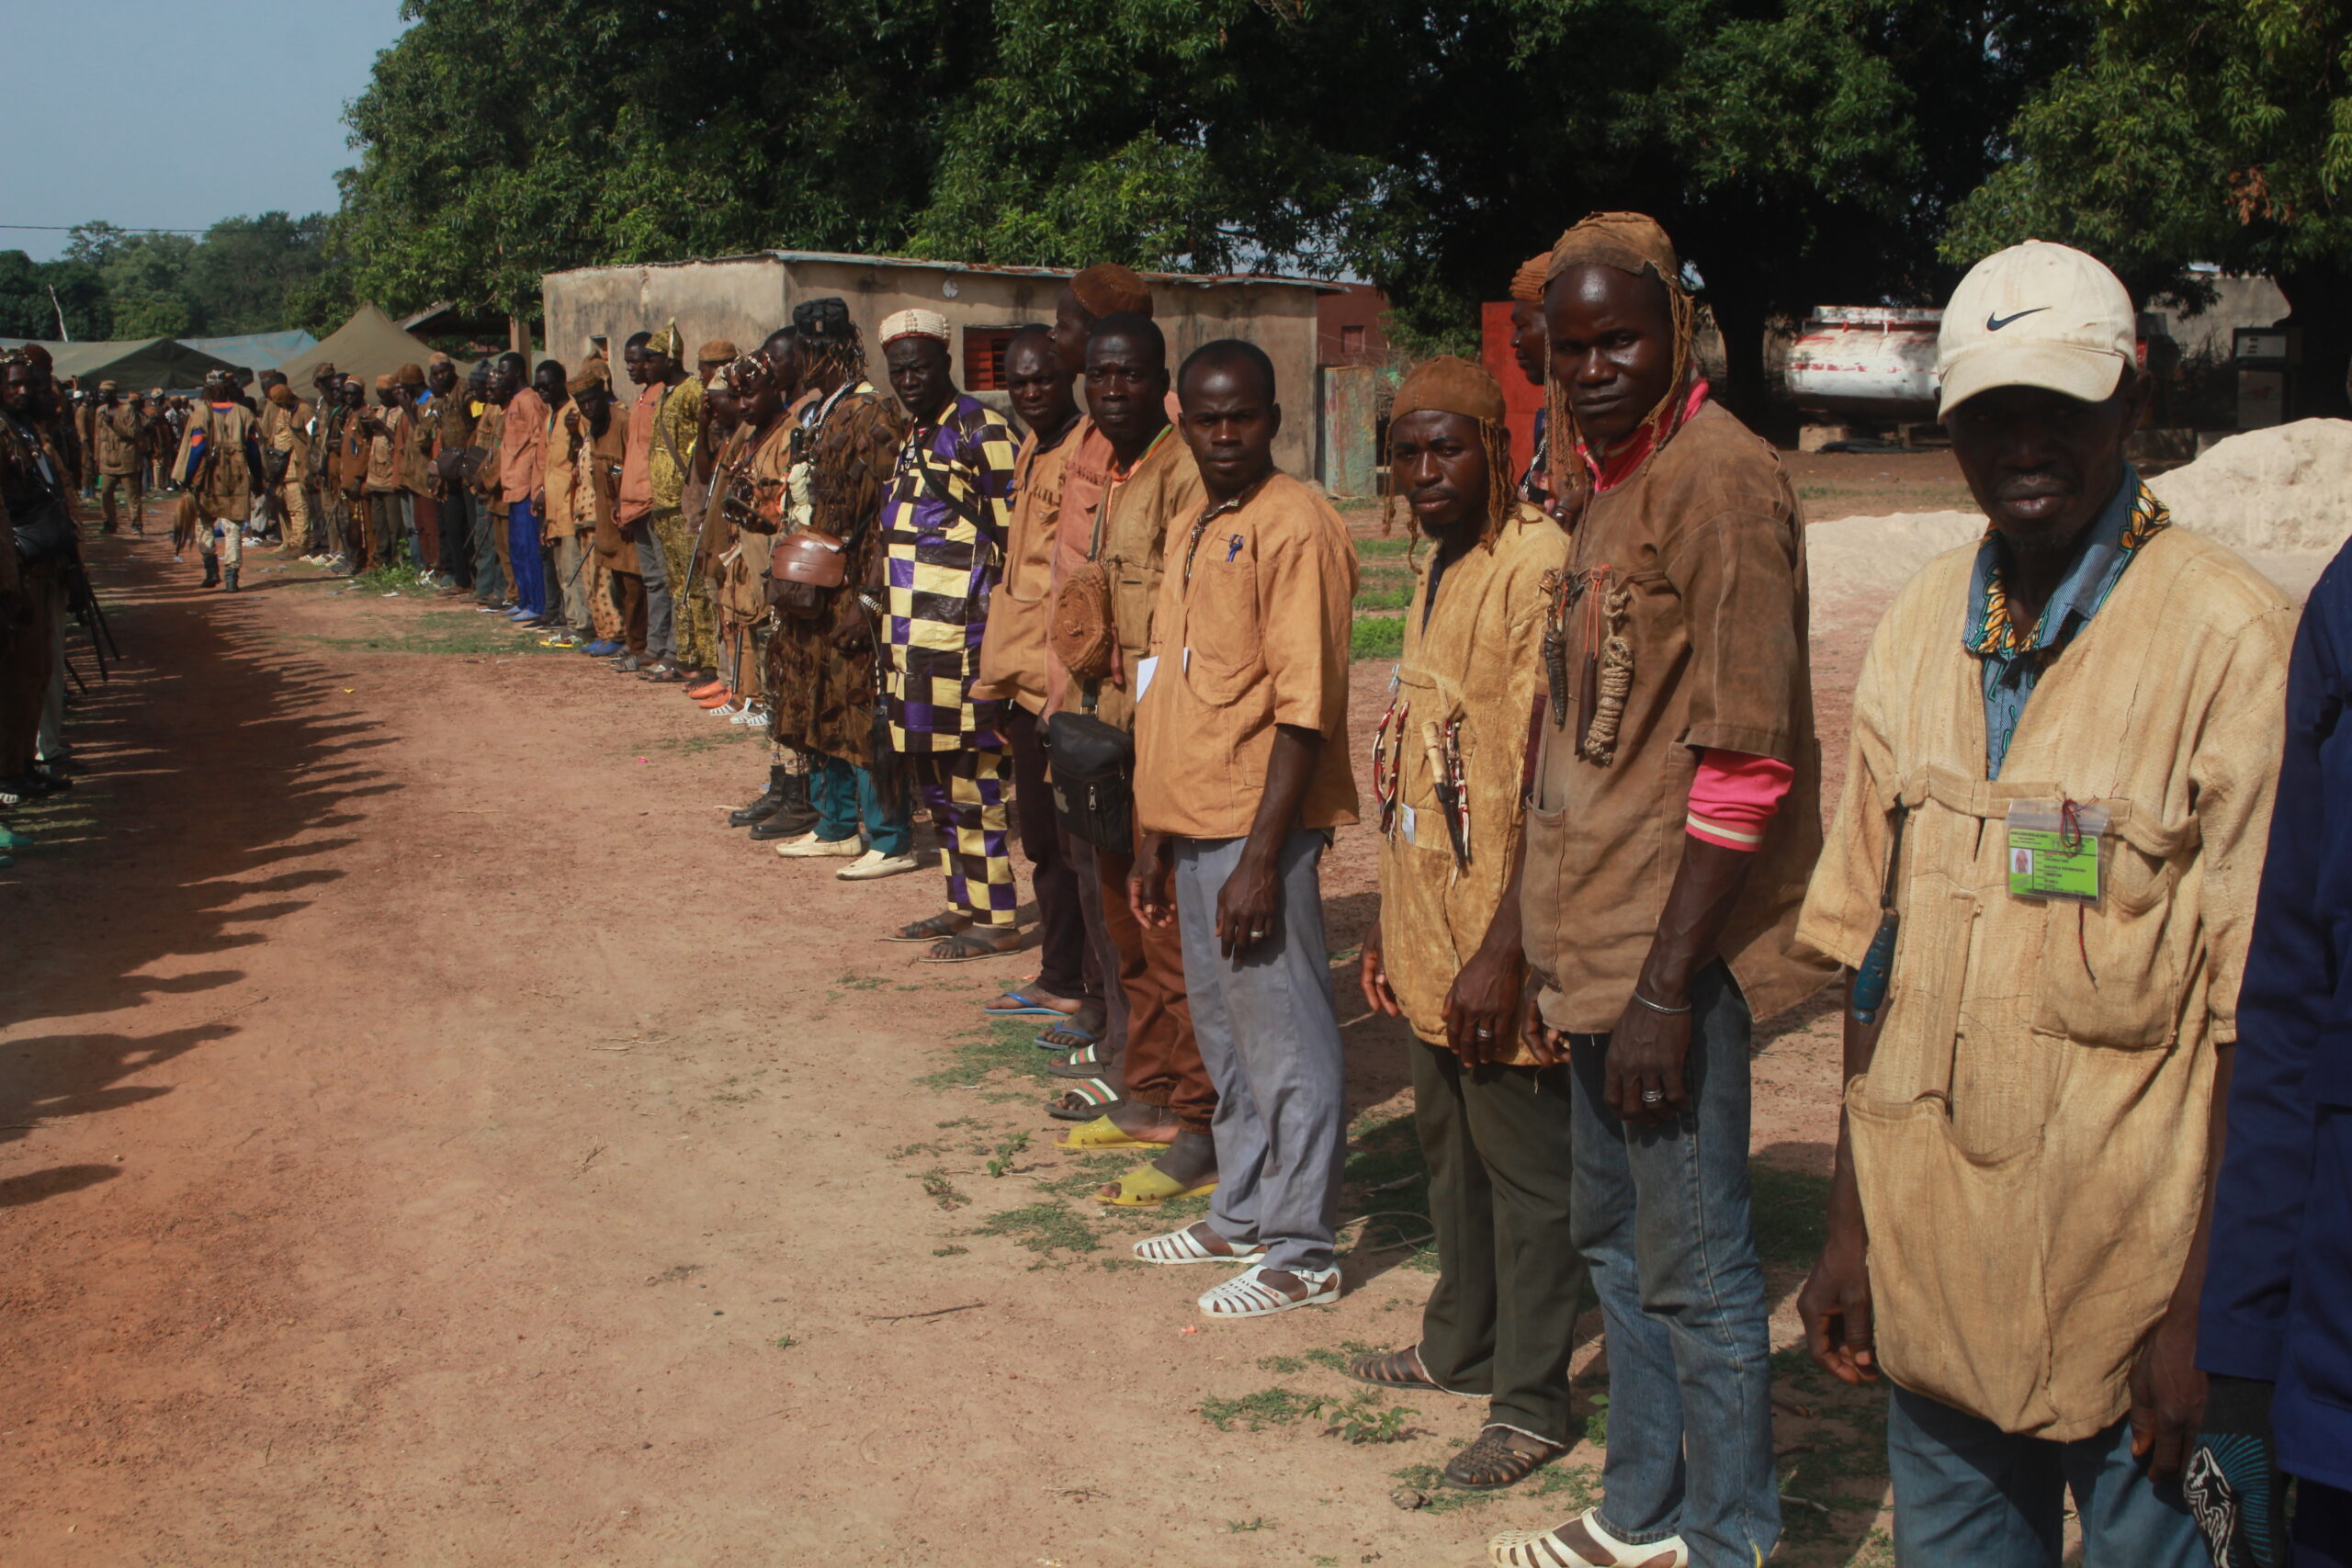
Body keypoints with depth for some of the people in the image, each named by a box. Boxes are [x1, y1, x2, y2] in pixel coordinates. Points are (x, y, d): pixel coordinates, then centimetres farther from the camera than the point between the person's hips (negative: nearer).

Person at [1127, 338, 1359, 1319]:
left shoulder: (1295, 528, -13)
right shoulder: (1200, 530, 15)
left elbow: (1303, 707, -18)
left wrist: (1260, 857, -21)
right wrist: (1157, 838, 18)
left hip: (1257, 830, -9)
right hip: (1193, 824, 9)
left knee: (1284, 1043, 0)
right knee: (1224, 1036, 18)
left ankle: (1301, 1254, 11)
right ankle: (1243, 1218, 32)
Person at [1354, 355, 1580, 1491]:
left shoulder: (1537, 567, -17)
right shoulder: (1438, 571, 12)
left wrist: (1504, 952, -22)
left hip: (1496, 945, -9)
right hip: (1426, 933, 9)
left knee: (1524, 1168, 5)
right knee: (1450, 1151, 21)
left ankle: (1531, 1402, 18)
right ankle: (1461, 1347, 37)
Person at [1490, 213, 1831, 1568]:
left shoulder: (1718, 477, -15)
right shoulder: (1602, 479, 12)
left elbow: (1744, 761, -20)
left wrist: (1665, 984, -21)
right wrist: (1563, 954, 17)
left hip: (1676, 947, -9)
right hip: (1601, 934, 9)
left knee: (1693, 1268, 2)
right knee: (1615, 1239, 20)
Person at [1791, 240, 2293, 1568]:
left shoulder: (2229, 638, -11)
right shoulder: (1923, 628, 6)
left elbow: (2253, 1009, -12)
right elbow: (1873, 950, 9)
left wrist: (2206, 1313, -13)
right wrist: (1850, 1226, 8)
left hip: (2128, 1268, -5)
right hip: (1929, 1257, 5)